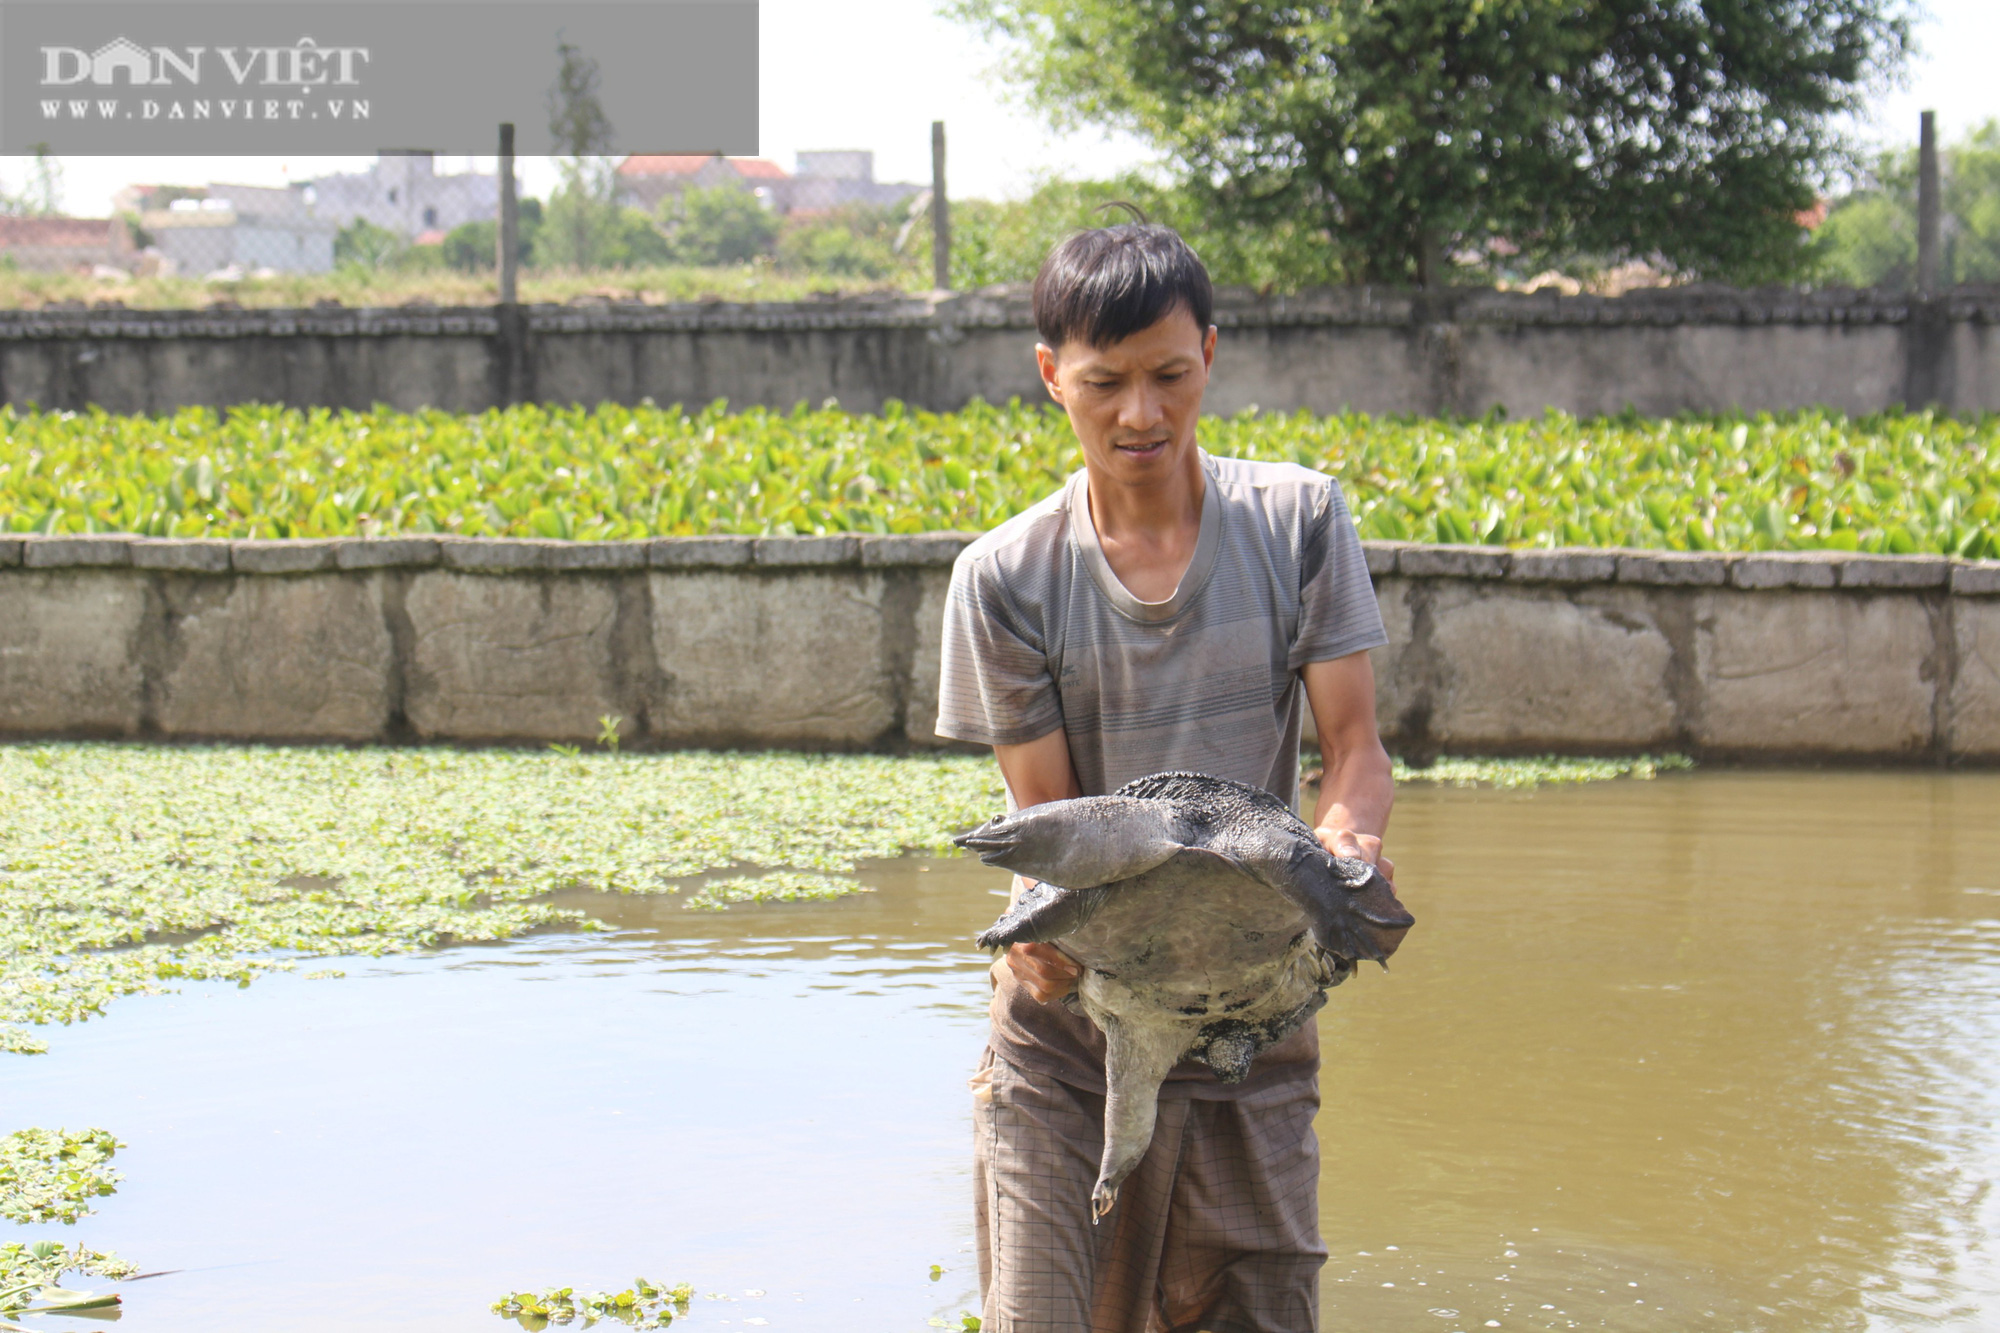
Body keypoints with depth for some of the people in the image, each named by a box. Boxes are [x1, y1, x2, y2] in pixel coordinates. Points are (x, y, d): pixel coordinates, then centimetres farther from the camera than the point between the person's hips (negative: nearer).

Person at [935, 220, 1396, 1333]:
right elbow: (1044, 811, -5)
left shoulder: (1297, 520, 1)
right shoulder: (1006, 577, -2)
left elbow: (1354, 741, -1)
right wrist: (1046, 935, -26)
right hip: (1067, 1026, -1)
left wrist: (1346, 843, -24)